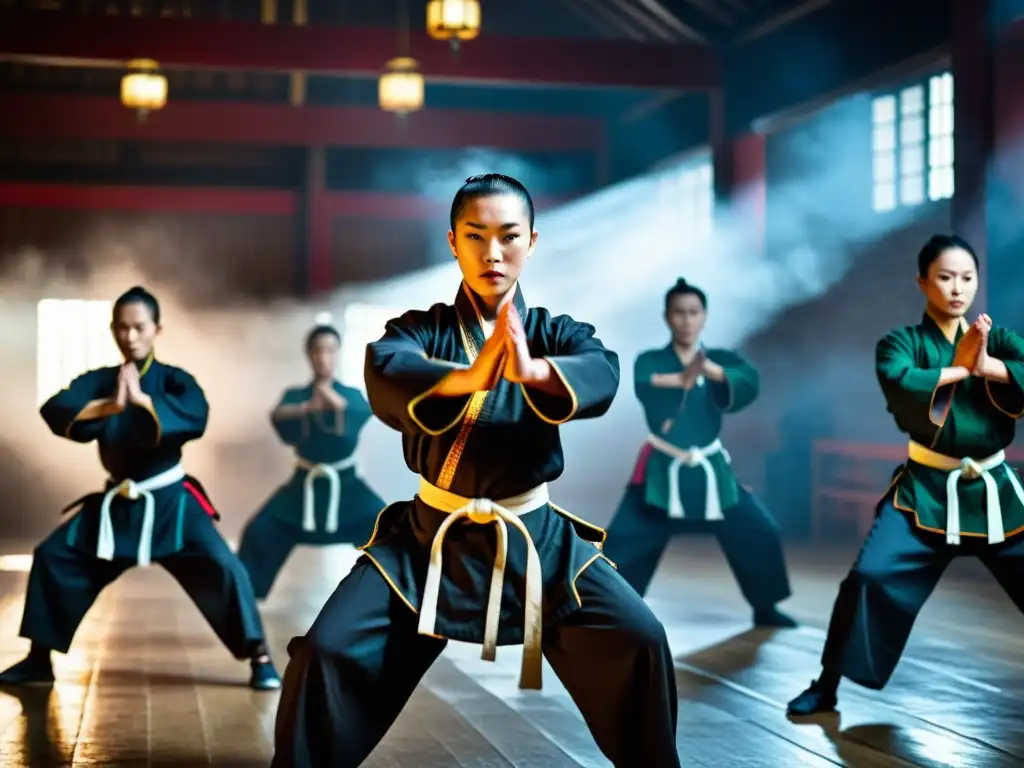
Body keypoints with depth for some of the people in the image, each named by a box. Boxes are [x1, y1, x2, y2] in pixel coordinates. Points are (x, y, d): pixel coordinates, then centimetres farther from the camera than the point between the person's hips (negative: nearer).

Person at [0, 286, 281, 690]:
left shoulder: (173, 379, -8)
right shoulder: (98, 381, 1)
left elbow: (195, 417, -28)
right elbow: (56, 411, -16)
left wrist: (142, 398, -37)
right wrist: (109, 405, -30)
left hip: (169, 501, -4)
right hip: (115, 503, 4)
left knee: (221, 567, -19)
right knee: (52, 557, 4)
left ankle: (259, 658, -8)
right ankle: (40, 658, 19)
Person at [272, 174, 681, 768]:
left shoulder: (556, 333, 2)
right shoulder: (421, 330, 0)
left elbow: (601, 375, -22)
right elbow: (385, 371, -24)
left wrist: (534, 370, -45)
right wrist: (470, 377, -45)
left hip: (535, 536, 0)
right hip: (432, 535, 0)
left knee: (641, 644, -14)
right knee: (328, 652, -14)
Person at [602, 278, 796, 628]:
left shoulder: (721, 360, 1)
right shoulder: (650, 361, -3)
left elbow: (749, 382, -21)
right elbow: (646, 386, -27)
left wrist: (710, 370, -40)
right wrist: (681, 378, -44)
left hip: (710, 469, 2)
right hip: (662, 469, -2)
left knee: (759, 534, 2)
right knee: (624, 540, -9)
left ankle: (765, 608, 22)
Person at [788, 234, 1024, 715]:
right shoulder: (901, 343, -2)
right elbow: (901, 387, -23)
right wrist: (959, 368, -17)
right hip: (927, 491, -3)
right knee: (872, 576, -14)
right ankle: (827, 685, 2)